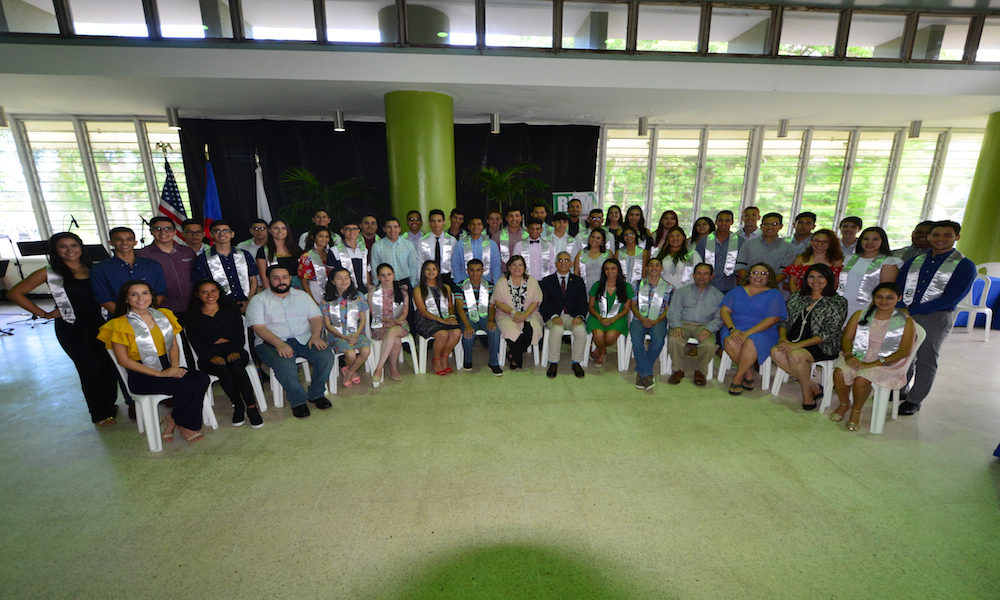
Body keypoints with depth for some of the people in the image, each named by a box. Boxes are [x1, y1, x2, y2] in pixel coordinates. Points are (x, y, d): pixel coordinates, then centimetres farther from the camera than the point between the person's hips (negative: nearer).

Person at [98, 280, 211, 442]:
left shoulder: (164, 315, 11)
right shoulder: (120, 324, -4)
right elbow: (123, 359, -7)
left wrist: (175, 366, -7)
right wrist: (159, 374, -15)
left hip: (167, 367, 5)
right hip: (142, 376, -5)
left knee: (202, 379, -25)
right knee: (188, 387, -29)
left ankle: (173, 419, -5)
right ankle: (183, 424, 0)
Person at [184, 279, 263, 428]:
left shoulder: (230, 310, 16)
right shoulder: (192, 316, 12)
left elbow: (240, 333, 6)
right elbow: (195, 342, 1)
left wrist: (235, 351, -13)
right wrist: (211, 357, -16)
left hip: (233, 351, 0)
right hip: (209, 356, 0)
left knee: (236, 364, -34)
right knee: (223, 370, -33)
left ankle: (252, 407, -30)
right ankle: (238, 406, -18)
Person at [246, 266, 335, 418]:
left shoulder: (302, 296, 16)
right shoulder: (258, 300, 6)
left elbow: (316, 317, 9)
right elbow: (258, 327, -7)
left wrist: (315, 335, -12)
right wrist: (279, 344, -23)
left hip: (304, 339, 3)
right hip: (272, 343, -3)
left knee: (326, 356, -24)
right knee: (284, 364, -35)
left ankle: (317, 394, -1)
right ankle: (297, 400, -12)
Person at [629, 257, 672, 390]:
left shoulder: (669, 287, 12)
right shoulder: (638, 284, 14)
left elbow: (668, 309, 6)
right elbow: (633, 305, 10)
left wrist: (655, 321, -12)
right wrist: (642, 319, -9)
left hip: (658, 321, 0)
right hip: (639, 319, 1)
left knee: (658, 340, -33)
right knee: (636, 339, -32)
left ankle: (641, 372, -18)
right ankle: (647, 374, -25)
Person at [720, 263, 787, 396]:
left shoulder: (774, 295, 6)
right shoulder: (737, 291, 15)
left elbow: (772, 319, -7)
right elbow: (724, 311, 5)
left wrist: (747, 333, -18)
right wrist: (732, 329, -15)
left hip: (762, 332, -2)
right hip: (735, 328, 2)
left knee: (751, 343, -36)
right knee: (730, 342, -33)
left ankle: (738, 378, -18)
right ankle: (749, 375, -11)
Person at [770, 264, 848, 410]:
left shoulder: (838, 302, -2)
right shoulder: (796, 297, 13)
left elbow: (828, 333, -11)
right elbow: (784, 321, 13)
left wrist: (797, 345, -21)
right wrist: (783, 338, -9)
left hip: (822, 346, -4)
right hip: (793, 342, 5)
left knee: (795, 355, -34)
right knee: (776, 352, -27)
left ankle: (807, 390, -6)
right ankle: (813, 387, -10)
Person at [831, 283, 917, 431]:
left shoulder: (906, 322, 1)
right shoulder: (860, 315, 8)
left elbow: (905, 351, -7)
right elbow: (847, 338, 5)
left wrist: (873, 364, -18)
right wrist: (848, 355, -17)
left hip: (887, 363, -2)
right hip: (857, 357, 2)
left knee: (861, 378, -31)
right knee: (840, 373, -28)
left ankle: (857, 410, -2)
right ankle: (844, 404, 2)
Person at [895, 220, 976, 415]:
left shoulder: (965, 266, -1)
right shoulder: (914, 261, 11)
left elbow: (950, 298, -10)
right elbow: (897, 287, 6)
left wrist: (912, 311, -16)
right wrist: (902, 308, -13)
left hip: (935, 317, -3)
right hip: (904, 313, 3)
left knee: (925, 361, 5)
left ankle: (914, 400, 17)